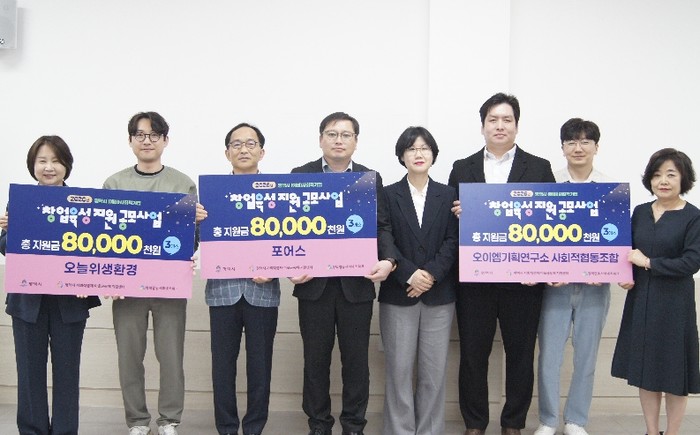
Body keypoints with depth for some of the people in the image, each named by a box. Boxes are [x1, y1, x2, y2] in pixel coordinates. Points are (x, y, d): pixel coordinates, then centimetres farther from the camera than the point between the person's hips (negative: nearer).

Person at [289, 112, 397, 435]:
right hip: (314, 282, 0)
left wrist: (388, 260, -14)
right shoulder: (300, 176, 5)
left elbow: (382, 226, 3)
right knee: (315, 359, 9)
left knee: (356, 359, 7)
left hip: (357, 283, 1)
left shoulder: (371, 179, 8)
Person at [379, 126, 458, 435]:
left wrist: (431, 274, -14)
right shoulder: (388, 195, 5)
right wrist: (408, 274, -16)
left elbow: (453, 240, 0)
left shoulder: (449, 195, 8)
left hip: (439, 294, 1)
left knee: (434, 369, 3)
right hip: (398, 293, -1)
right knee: (399, 368, 1)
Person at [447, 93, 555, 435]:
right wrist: (456, 213, -14)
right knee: (473, 355, 7)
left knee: (520, 354, 8)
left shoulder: (539, 168, 6)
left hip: (522, 277, 0)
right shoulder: (462, 168, 9)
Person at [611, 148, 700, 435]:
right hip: (641, 299, 5)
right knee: (646, 370, 11)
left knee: (673, 370, 6)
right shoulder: (640, 212, 7)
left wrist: (648, 262, -15)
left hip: (674, 304, -5)